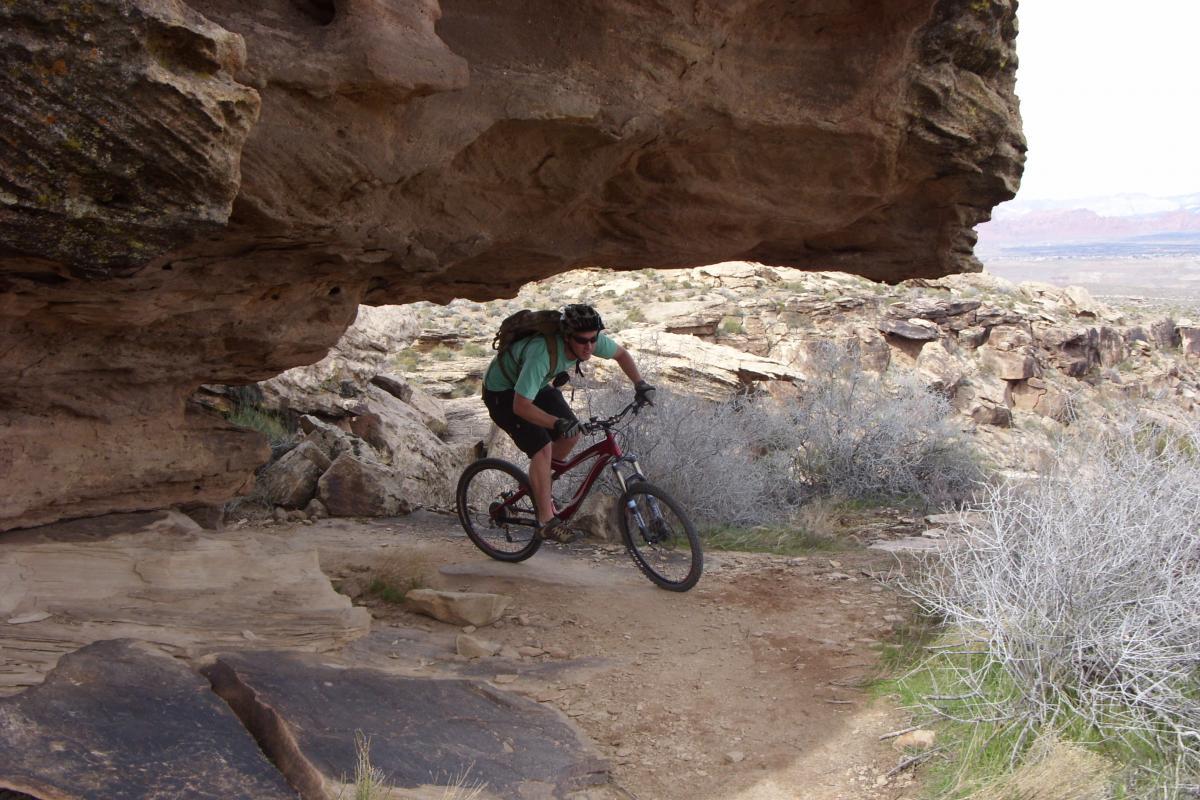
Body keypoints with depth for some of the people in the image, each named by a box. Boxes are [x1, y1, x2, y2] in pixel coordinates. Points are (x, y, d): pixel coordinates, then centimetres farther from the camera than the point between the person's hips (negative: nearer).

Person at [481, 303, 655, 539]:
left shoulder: (590, 340, -21)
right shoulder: (543, 354, -41)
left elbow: (621, 354, 1)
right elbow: (520, 406, -39)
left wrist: (640, 385, -12)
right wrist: (557, 423, -48)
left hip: (537, 385, 7)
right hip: (502, 392, -7)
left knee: (572, 434, -4)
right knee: (542, 447, -20)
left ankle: (538, 486, 18)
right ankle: (546, 520, -9)